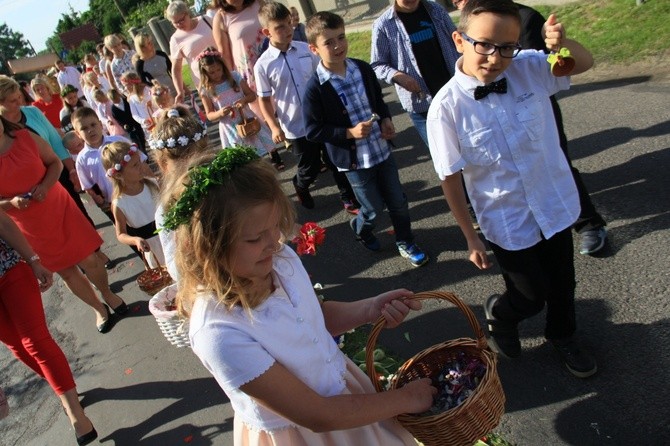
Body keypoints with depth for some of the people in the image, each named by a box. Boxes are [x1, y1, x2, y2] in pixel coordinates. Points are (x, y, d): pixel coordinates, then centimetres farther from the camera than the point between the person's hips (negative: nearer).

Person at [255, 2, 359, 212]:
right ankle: (300, 186, 47)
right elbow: (265, 99, -3)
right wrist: (274, 126, -12)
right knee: (310, 168, 13)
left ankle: (349, 200, 29)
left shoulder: (306, 49, -4)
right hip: (296, 127, -2)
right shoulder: (263, 65, -11)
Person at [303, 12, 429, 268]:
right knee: (374, 208, 10)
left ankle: (405, 243, 37)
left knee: (398, 201, 14)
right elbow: (313, 131, -14)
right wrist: (349, 133, -22)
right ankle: (360, 228, 44)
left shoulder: (363, 69, -3)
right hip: (353, 160, -4)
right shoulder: (315, 88, -18)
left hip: (382, 150, 5)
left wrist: (386, 119, -5)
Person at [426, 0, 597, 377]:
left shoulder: (530, 68, -13)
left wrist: (563, 43, -23)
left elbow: (584, 63, 1)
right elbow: (451, 178, -15)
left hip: (557, 206, 4)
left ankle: (563, 336, 56)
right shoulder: (447, 107, -22)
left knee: (562, 284, 23)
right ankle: (499, 313, 50)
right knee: (530, 298, 12)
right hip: (508, 224, -4)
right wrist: (471, 237, -8)